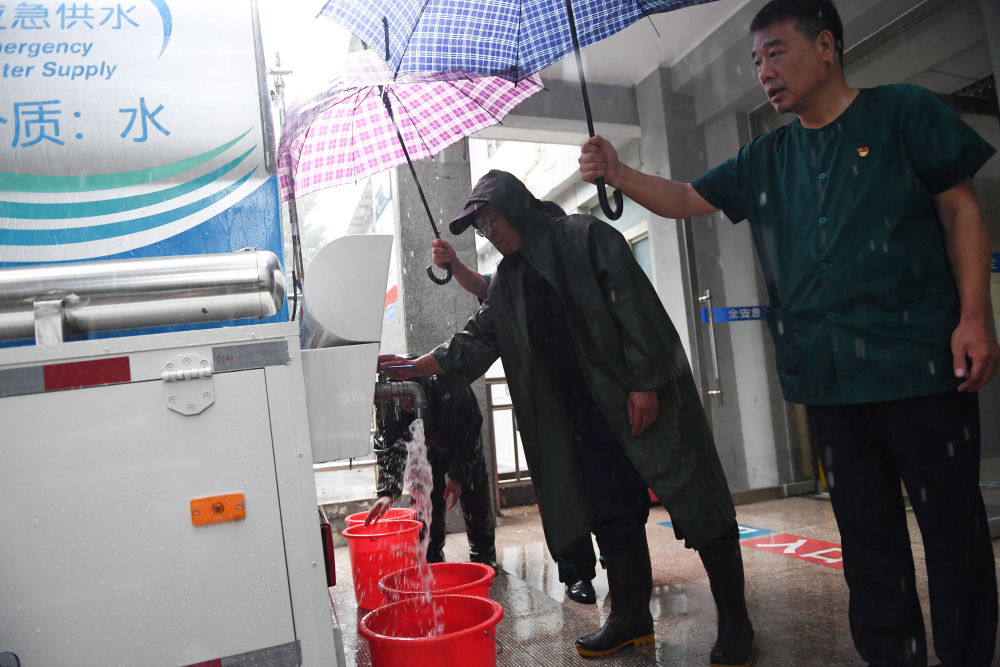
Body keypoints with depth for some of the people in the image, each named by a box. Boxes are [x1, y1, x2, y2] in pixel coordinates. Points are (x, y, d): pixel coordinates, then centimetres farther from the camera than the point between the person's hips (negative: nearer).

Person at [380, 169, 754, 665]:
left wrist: (644, 383, -19)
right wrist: (419, 366, 1)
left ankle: (734, 620, 10)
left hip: (643, 397, -6)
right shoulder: (508, 280, 14)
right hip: (588, 413, 6)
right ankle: (630, 617, 24)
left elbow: (633, 304, -13)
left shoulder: (587, 237, -5)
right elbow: (480, 337, 14)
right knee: (612, 516, 10)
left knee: (693, 500, -2)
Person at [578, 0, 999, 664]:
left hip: (919, 361, -4)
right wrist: (618, 174, -7)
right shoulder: (765, 160, 14)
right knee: (866, 531, 12)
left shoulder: (903, 112, 2)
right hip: (825, 375, 4)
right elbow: (686, 198, 12)